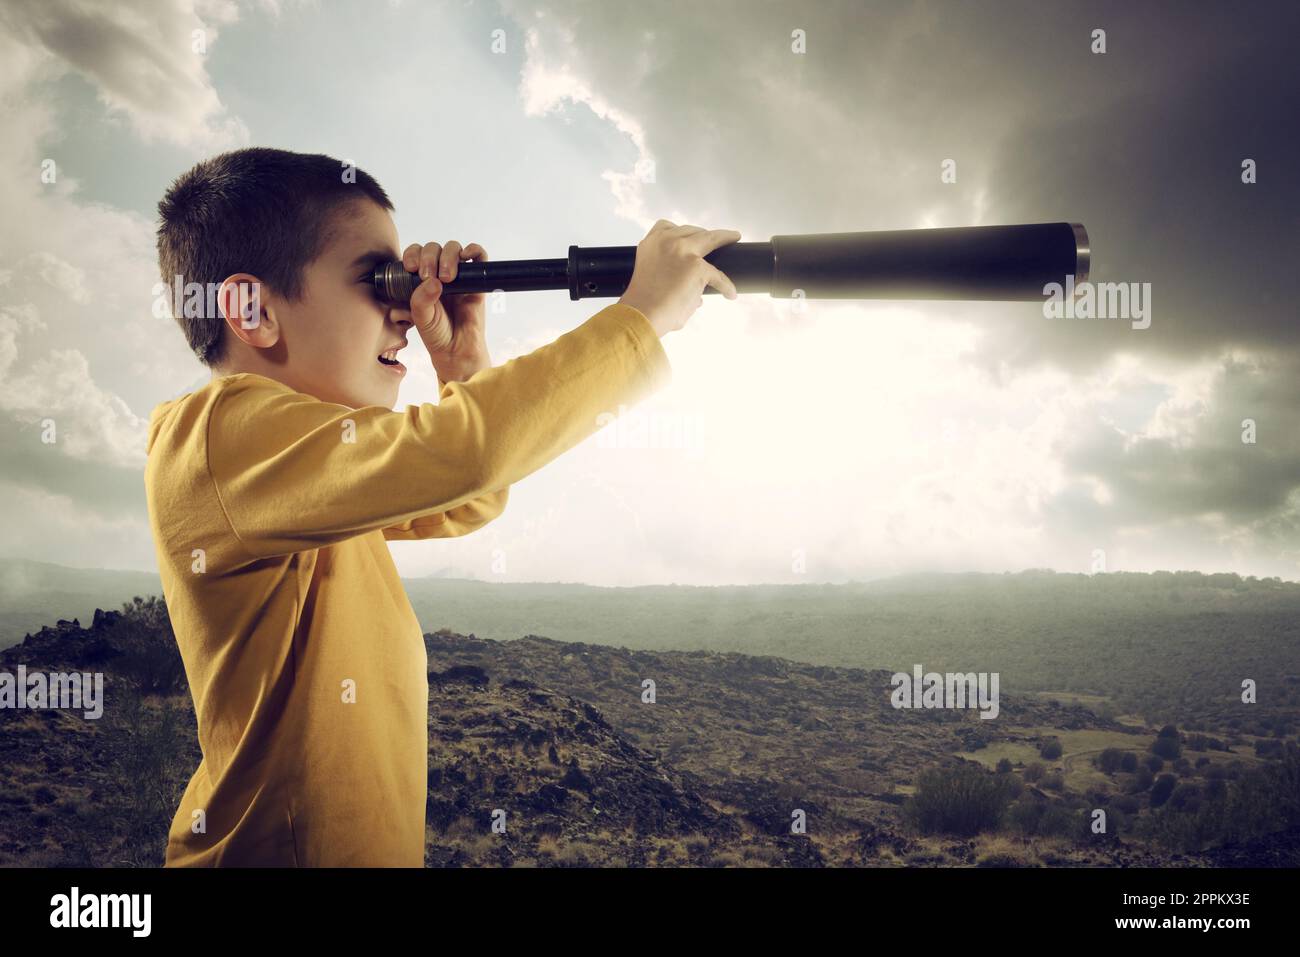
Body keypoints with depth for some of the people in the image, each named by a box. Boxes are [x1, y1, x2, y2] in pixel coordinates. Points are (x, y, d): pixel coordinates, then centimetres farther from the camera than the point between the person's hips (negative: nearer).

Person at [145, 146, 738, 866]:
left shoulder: (317, 450, 6)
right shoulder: (216, 432, -23)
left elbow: (462, 506, 16)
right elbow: (461, 453, -36)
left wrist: (463, 362, -2)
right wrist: (646, 312, -25)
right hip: (277, 849, -9)